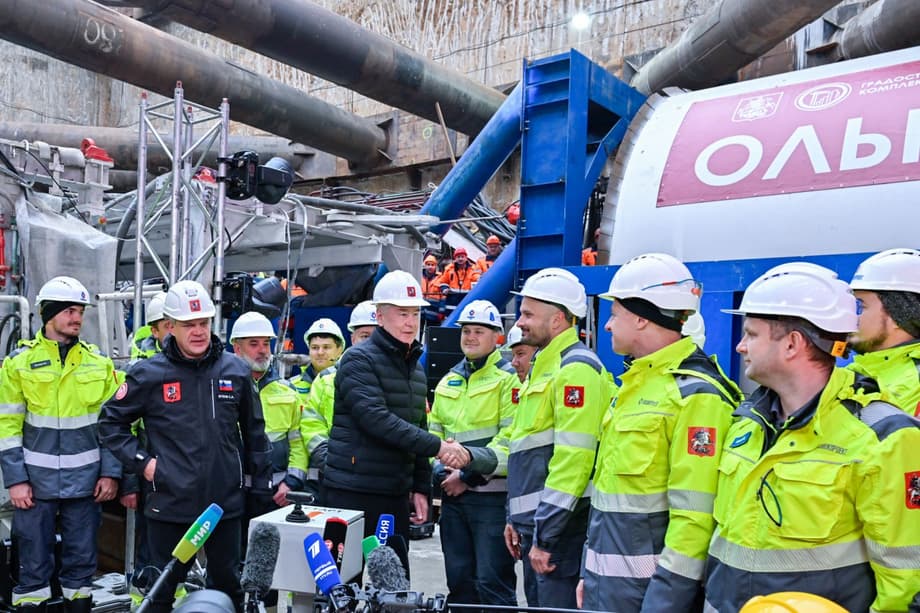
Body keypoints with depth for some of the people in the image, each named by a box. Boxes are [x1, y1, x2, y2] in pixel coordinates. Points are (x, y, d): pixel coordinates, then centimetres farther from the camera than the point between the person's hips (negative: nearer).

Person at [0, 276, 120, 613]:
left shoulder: (99, 363, 5)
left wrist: (110, 472, 1)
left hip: (84, 480, 2)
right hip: (36, 480, -2)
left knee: (82, 559, 11)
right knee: (33, 562, 6)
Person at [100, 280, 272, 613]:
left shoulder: (236, 370, 1)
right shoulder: (148, 374, -5)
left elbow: (254, 432, 9)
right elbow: (112, 421, 6)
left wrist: (262, 484, 10)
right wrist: (142, 461, -5)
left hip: (226, 502, 2)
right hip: (169, 503, -1)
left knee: (228, 585, 16)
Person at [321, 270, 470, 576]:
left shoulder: (415, 368, 15)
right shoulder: (359, 360, -10)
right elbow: (377, 420, -23)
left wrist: (421, 487, 12)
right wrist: (437, 446, -23)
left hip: (396, 495, 7)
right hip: (352, 493, -7)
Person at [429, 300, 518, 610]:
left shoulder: (508, 378, -6)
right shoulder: (448, 381, 15)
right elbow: (434, 432, 17)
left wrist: (470, 473, -16)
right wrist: (441, 470, -1)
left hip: (492, 494, -6)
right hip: (453, 494, 7)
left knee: (492, 581, -4)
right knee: (459, 579, 15)